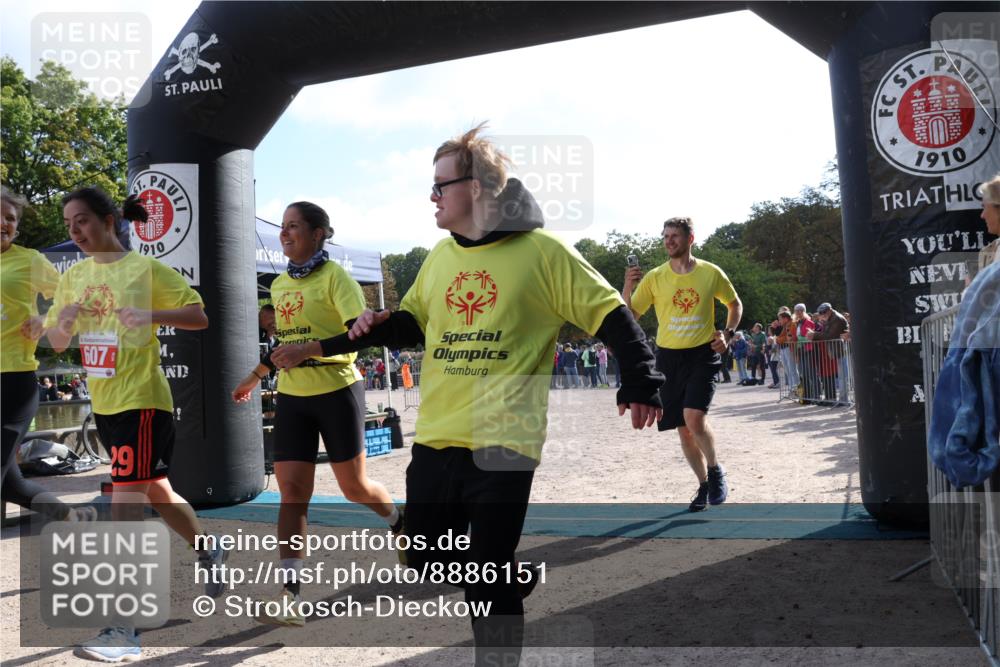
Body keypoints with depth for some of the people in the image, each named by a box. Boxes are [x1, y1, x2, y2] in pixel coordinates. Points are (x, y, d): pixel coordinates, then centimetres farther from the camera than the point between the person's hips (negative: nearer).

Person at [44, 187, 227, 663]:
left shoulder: (146, 269, -10)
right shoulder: (74, 276, 8)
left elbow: (200, 317, -9)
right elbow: (56, 343, 11)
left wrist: (152, 315, -25)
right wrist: (64, 319, -11)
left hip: (141, 401, -7)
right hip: (103, 404, 7)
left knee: (123, 507, -10)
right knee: (157, 492, 21)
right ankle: (208, 552, 44)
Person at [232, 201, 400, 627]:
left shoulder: (334, 277, -10)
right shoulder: (279, 285, 12)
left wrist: (310, 350, -32)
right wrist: (254, 378, 28)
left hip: (337, 392, -5)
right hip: (292, 398, 6)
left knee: (354, 486, 7)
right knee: (291, 491, -2)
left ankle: (399, 523, 39)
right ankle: (289, 596, 0)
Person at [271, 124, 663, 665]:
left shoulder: (540, 251, -7)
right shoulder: (440, 256, 10)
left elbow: (610, 316, -5)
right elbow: (413, 322, 22)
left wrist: (640, 385, -13)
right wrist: (377, 326, 2)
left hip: (502, 442, -6)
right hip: (434, 438, 7)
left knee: (487, 584, -1)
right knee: (424, 565, 15)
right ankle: (514, 579, 40)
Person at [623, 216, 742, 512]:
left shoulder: (711, 273, -1)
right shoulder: (654, 277, -2)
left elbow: (735, 304, 16)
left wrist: (728, 334, 0)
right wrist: (628, 287, -18)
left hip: (703, 354, -2)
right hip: (669, 357, 2)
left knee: (694, 416, -21)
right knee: (684, 429, 7)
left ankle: (716, 470, 5)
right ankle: (704, 485, 27)